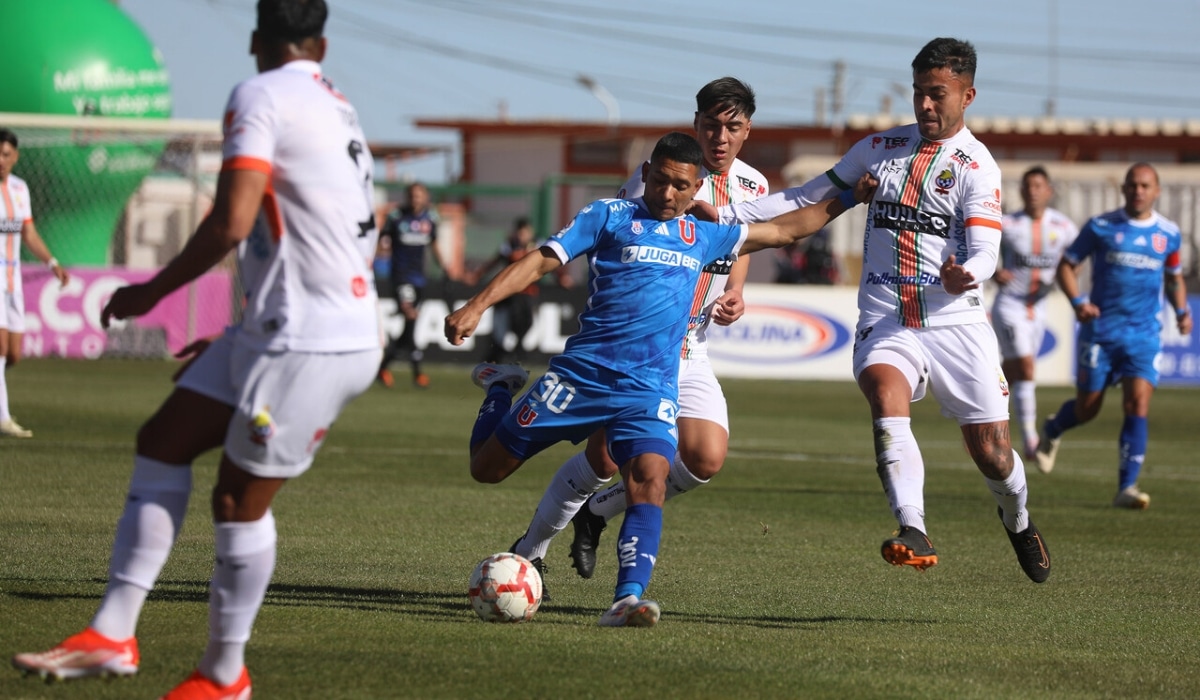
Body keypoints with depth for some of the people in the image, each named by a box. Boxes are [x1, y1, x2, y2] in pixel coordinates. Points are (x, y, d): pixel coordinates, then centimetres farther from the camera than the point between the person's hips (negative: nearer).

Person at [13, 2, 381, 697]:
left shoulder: (260, 97, -10)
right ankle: (112, 635, 7)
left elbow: (232, 223, -21)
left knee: (240, 501, 2)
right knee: (162, 442, 9)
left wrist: (152, 292, -7)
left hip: (310, 348, -9)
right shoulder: (340, 111, 17)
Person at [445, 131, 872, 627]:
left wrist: (847, 199, 31)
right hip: (581, 375, -2)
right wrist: (476, 307, -13)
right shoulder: (609, 217, 5)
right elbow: (541, 261, -2)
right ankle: (499, 388, 38)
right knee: (487, 469, 6)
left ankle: (627, 600, -31)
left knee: (650, 480, -25)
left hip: (651, 389, 2)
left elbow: (784, 230, 31)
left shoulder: (702, 237, 19)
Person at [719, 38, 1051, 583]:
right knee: (886, 400, -30)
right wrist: (728, 214, 10)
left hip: (956, 322, -2)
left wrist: (964, 276, -35)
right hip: (885, 323, 2)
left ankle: (1017, 520, 34)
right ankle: (913, 533, -43)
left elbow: (984, 252, -11)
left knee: (993, 454, -1)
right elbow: (807, 199, 20)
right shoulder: (879, 148, 12)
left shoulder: (976, 165, -2)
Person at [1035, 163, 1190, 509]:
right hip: (1100, 330, -1)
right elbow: (1067, 265, 2)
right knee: (1086, 409, 6)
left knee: (1138, 406, -14)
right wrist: (1078, 302, -14)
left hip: (1144, 334, 1)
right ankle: (1052, 431, 42)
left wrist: (1182, 311, 4)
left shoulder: (1168, 233, 5)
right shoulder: (1100, 227, -3)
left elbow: (1174, 276, 21)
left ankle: (1126, 488, -12)